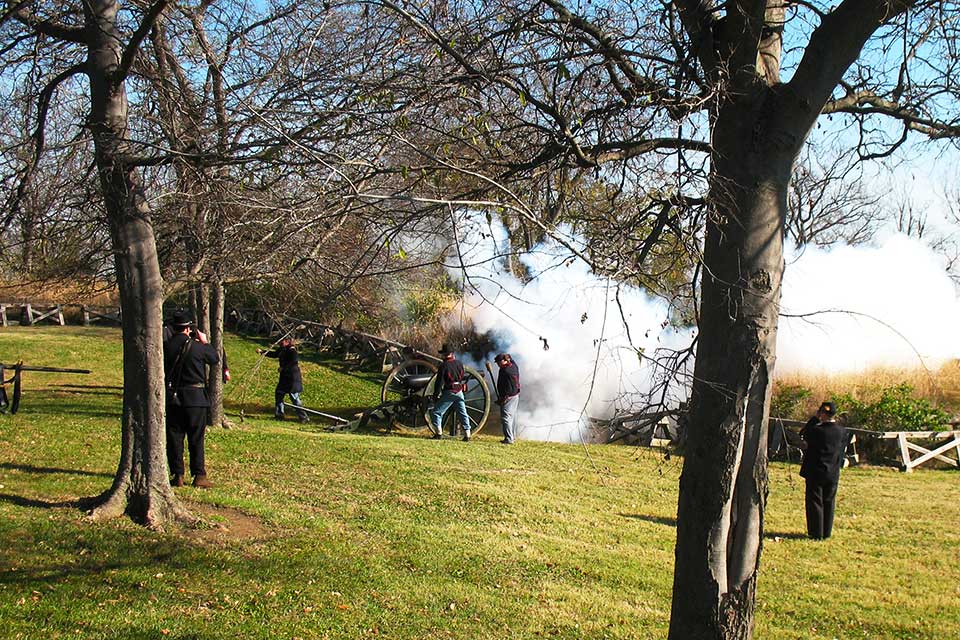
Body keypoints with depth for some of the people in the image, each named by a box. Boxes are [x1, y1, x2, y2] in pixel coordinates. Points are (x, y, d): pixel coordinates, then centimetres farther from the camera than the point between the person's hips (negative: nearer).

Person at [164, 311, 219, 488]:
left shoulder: (166, 346, -5)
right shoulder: (197, 347, -11)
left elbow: (162, 367, 12)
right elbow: (215, 359, 5)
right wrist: (205, 343, 18)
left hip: (172, 398, 2)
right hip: (195, 397, -2)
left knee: (174, 437, 9)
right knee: (196, 438, 5)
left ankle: (177, 475, 10)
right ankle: (199, 476, 6)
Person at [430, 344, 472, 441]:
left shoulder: (443, 365, -10)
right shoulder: (458, 363, 6)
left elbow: (439, 382, -11)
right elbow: (464, 377, 13)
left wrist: (435, 395, -7)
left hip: (449, 392, -6)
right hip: (459, 392, 6)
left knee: (436, 412, 4)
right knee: (463, 414, 13)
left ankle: (439, 433, -3)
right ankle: (467, 435, 9)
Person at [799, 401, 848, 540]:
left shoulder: (817, 430, -18)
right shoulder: (842, 432, -4)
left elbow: (803, 433, 1)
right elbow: (842, 450, 8)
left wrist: (815, 419, 1)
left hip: (815, 472, -4)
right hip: (833, 473, 4)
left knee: (815, 502, 4)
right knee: (829, 502, 15)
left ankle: (816, 533, 5)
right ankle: (827, 532, 22)